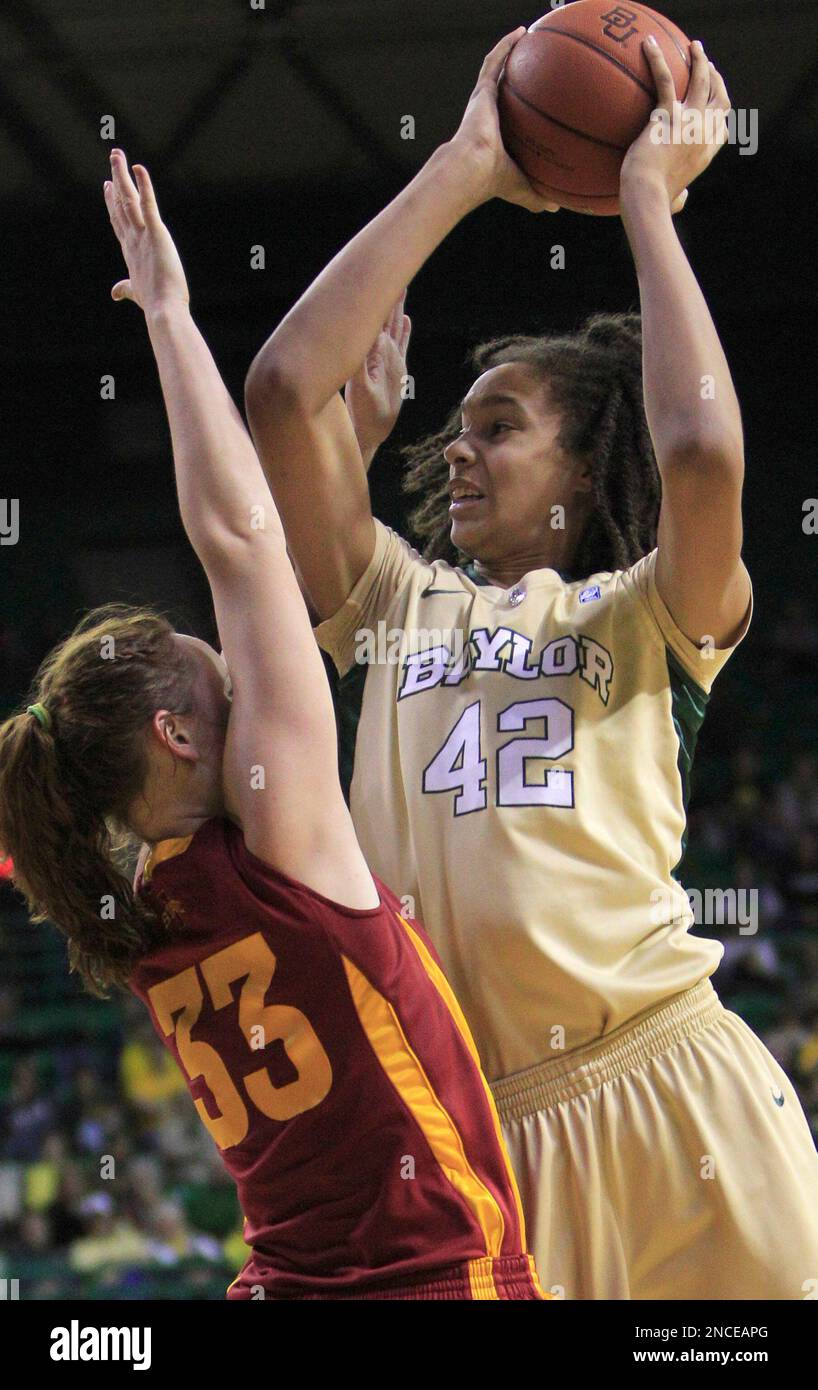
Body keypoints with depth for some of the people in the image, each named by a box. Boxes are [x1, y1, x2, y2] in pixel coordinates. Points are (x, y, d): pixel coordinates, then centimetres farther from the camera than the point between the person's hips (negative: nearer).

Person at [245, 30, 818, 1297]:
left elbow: (704, 455, -12)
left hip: (668, 1095, -2)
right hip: (461, 1135, 3)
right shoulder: (397, 607, 18)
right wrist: (467, 168, 9)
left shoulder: (646, 616, 10)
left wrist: (650, 197, 0)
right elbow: (284, 389, 6)